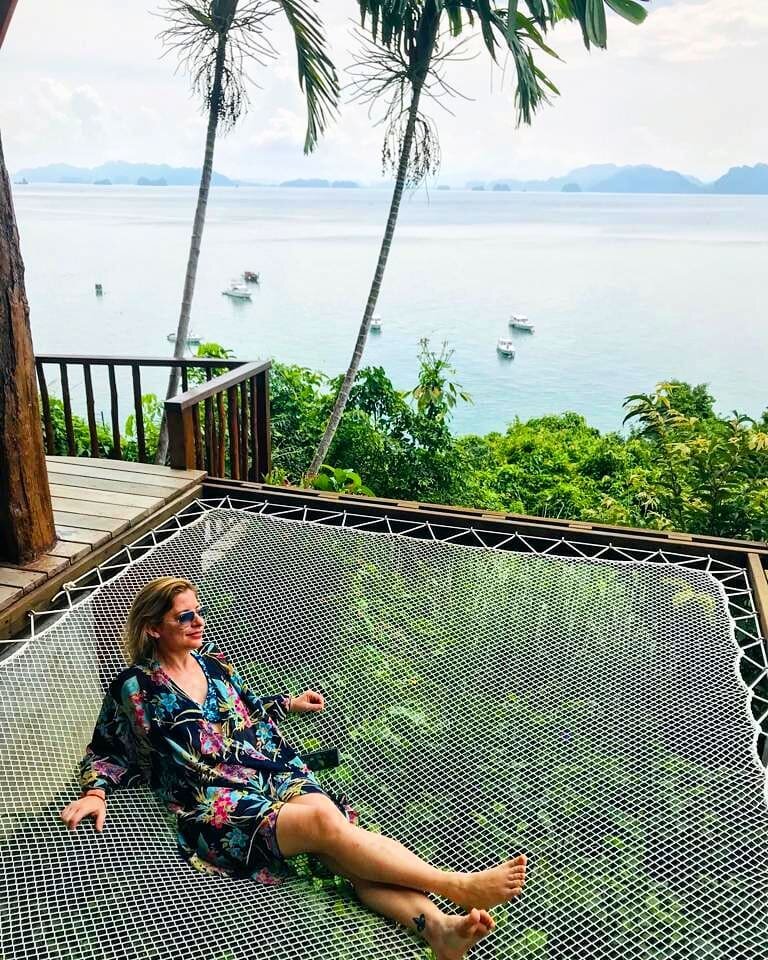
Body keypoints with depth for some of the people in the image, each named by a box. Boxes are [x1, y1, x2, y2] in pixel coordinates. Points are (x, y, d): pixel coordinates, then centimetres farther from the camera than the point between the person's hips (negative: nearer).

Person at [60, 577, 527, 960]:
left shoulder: (212, 659, 17)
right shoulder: (135, 688, 3)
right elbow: (107, 752, 13)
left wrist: (290, 702, 40)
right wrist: (95, 792, -5)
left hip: (276, 772, 5)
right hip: (220, 806, -5)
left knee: (343, 848, -25)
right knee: (324, 820, -30)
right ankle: (458, 886, -34)